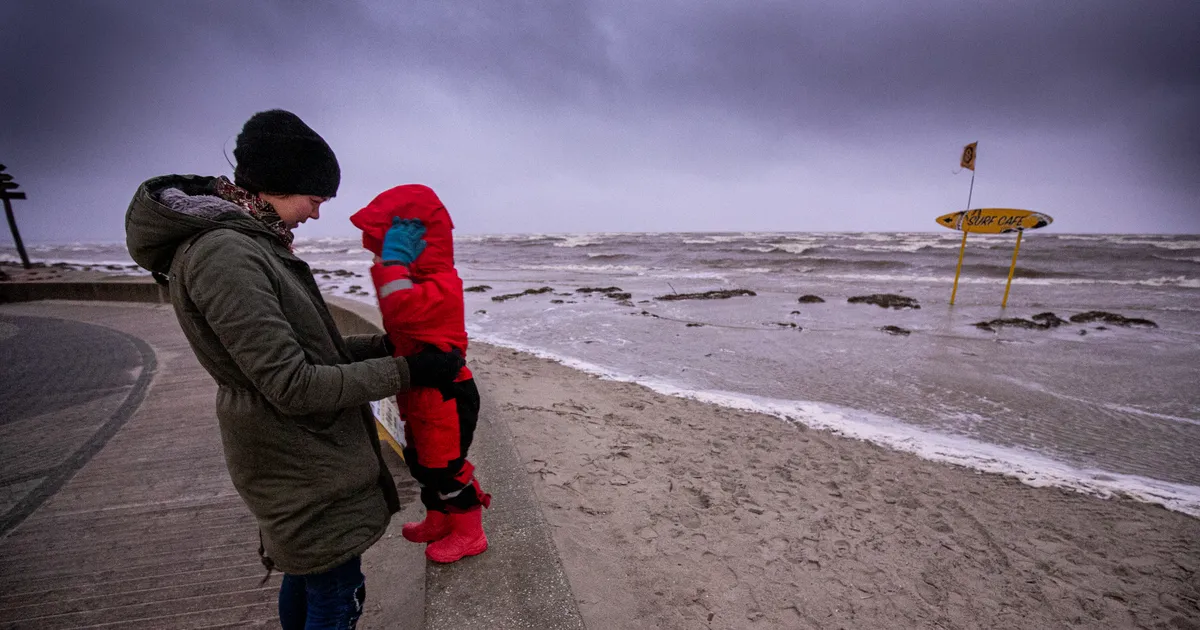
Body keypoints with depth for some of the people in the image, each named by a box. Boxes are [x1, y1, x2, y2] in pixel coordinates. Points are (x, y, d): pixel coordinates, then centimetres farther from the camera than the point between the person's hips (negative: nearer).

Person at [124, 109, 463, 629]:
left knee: (307, 576, 26)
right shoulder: (223, 254, -23)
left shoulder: (248, 243, 8)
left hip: (301, 458, 10)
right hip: (303, 472, -10)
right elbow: (292, 385, -26)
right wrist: (405, 371, -22)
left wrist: (385, 345, 10)